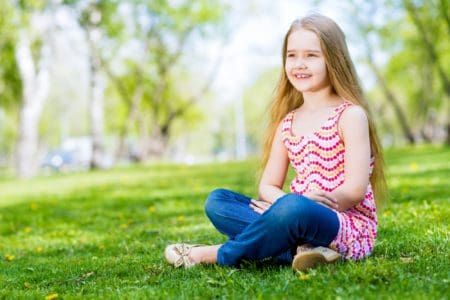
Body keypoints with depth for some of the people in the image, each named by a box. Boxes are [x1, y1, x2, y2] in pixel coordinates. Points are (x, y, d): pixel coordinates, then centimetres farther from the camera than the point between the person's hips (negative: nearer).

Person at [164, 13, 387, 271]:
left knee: (294, 209, -39)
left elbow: (355, 190, -13)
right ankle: (301, 247, -23)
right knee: (217, 201, -4)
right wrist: (283, 203, -14)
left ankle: (220, 255, -15)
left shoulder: (350, 115, -6)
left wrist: (297, 203, -16)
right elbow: (268, 186, 10)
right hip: (300, 219, 7)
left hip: (349, 228, -7)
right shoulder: (287, 123, 13)